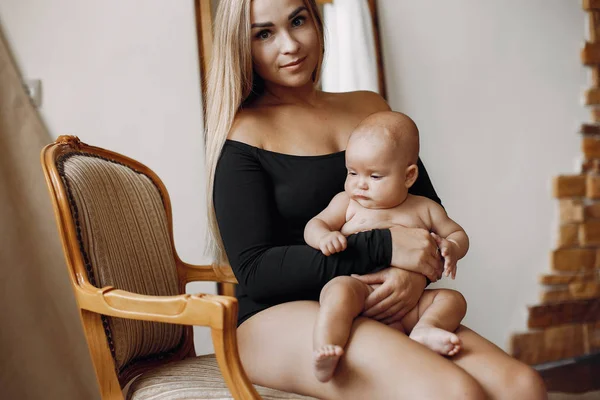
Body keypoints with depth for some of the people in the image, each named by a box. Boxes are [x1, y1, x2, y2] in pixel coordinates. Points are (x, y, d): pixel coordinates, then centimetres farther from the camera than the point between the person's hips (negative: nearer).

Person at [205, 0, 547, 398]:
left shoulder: (370, 107, 14)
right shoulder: (244, 133, -3)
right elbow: (255, 271, -11)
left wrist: (417, 273, -8)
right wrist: (384, 247, -17)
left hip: (378, 311, 5)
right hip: (280, 317, -5)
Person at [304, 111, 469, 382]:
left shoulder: (424, 210, 16)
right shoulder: (347, 203, 15)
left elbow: (457, 233, 24)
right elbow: (314, 225, 6)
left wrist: (451, 248, -1)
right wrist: (324, 237, -18)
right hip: (360, 291, -3)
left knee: (453, 299, -12)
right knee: (340, 288, -35)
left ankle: (424, 329, -36)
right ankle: (323, 354, -48)